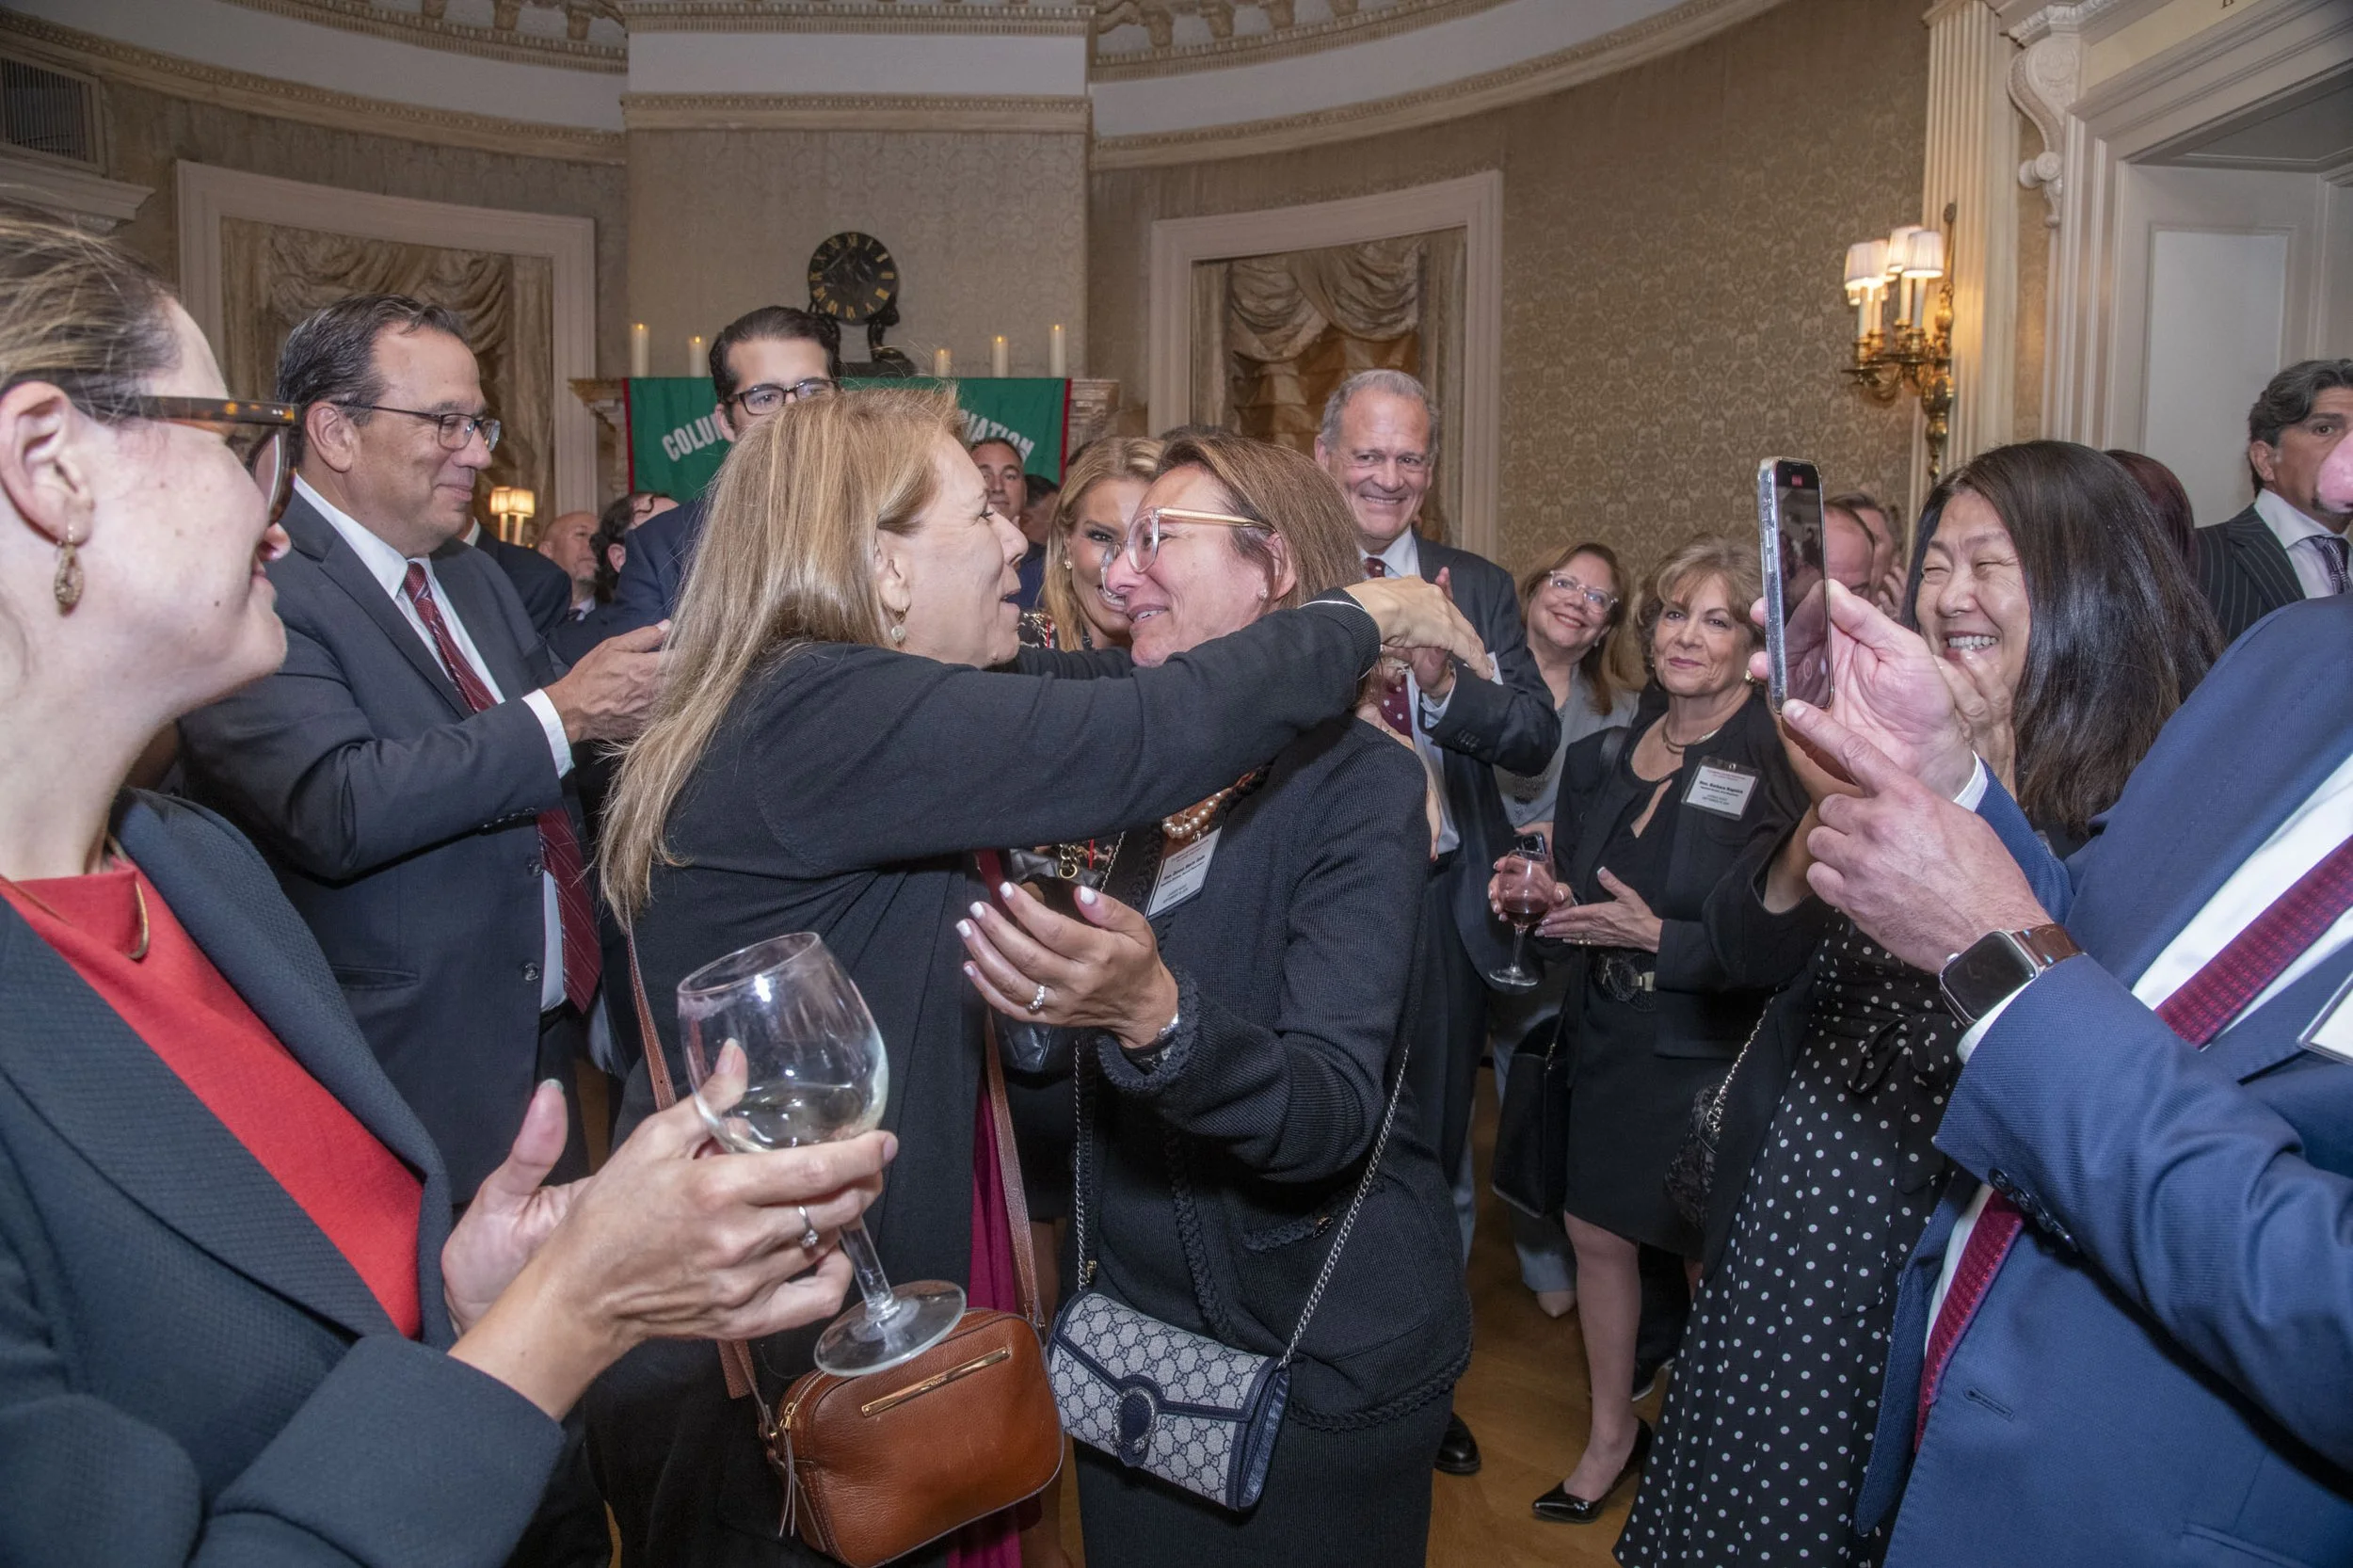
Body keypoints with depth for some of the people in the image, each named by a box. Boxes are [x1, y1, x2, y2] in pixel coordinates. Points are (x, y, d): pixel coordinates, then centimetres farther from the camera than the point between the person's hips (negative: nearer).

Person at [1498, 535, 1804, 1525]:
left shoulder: (1781, 768, -15)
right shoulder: (1602, 759, 5)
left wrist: (1660, 938, -23)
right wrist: (1542, 902, -6)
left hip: (1713, 1061, -5)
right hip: (1608, 1046, 6)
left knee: (1711, 1258, 11)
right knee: (1596, 1232, 14)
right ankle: (1613, 1434, 37)